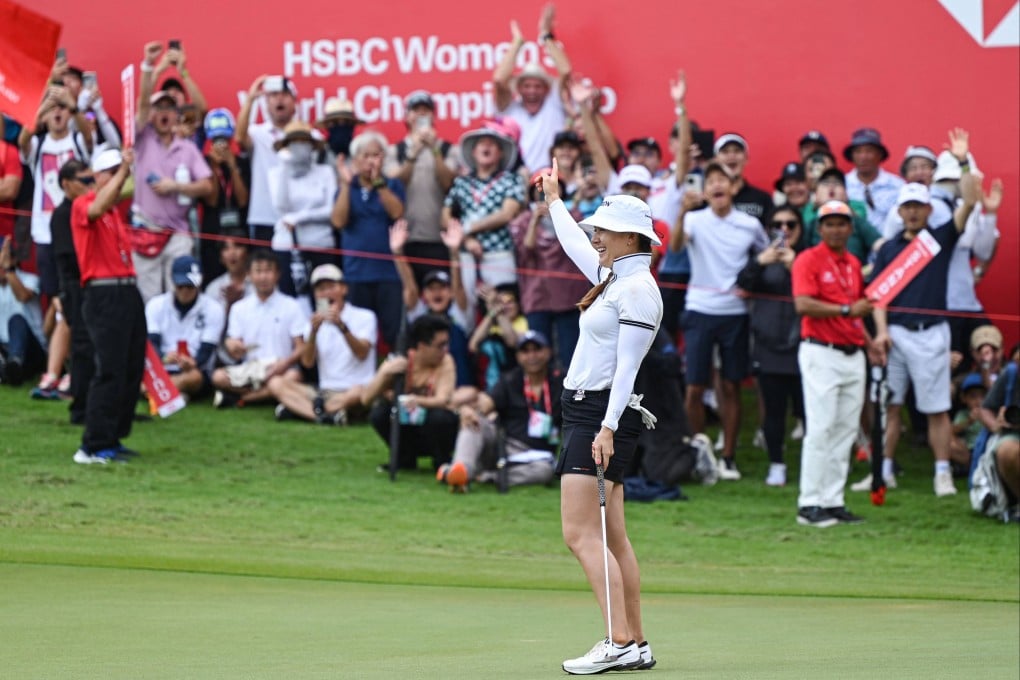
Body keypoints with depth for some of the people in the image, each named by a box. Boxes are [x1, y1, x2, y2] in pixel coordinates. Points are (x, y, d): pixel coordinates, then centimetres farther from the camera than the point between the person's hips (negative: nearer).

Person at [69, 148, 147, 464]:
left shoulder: (116, 211, 21)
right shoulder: (82, 205, -4)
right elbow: (97, 208, -29)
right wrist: (122, 171, -27)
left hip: (128, 292, 9)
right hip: (103, 293, -9)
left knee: (132, 370, 8)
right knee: (110, 371, -13)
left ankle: (112, 439, 16)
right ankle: (93, 447, -12)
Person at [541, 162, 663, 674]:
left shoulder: (637, 290, -14)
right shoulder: (614, 276, 14)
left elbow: (626, 368, -19)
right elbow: (576, 247, 36)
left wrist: (607, 429, -25)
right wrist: (554, 200, 48)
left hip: (602, 415, -10)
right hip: (587, 412, 10)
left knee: (580, 534, -14)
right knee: (612, 539, 8)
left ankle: (620, 643, -17)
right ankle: (636, 644, 9)